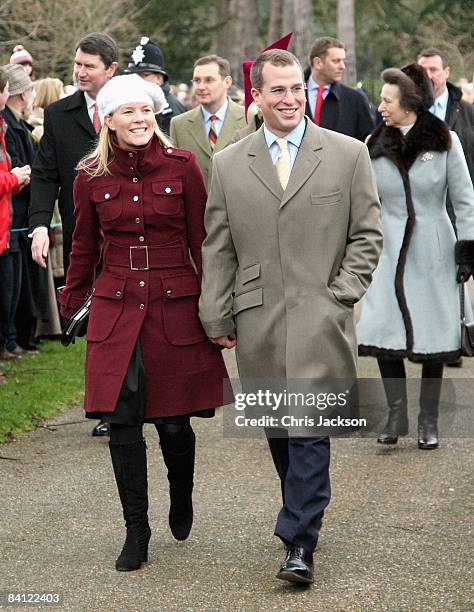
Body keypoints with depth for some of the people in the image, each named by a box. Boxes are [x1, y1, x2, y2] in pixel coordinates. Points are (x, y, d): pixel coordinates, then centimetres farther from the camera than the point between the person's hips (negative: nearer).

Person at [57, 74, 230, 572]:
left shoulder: (181, 166, -2)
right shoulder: (91, 177, 2)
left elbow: (202, 240, 4)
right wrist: (71, 302, 21)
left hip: (175, 305, -1)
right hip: (116, 307, 1)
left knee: (173, 420, 3)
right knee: (122, 420, -5)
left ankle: (181, 497, 34)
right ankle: (136, 530, 8)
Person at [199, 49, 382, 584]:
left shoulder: (348, 154, 5)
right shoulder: (228, 165, 10)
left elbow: (367, 235, 6)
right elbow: (218, 249, 11)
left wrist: (340, 297, -4)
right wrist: (217, 318, 5)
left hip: (320, 319, -3)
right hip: (258, 320, 3)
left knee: (310, 428, -11)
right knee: (278, 431, 9)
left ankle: (298, 544, -9)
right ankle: (305, 514, 26)